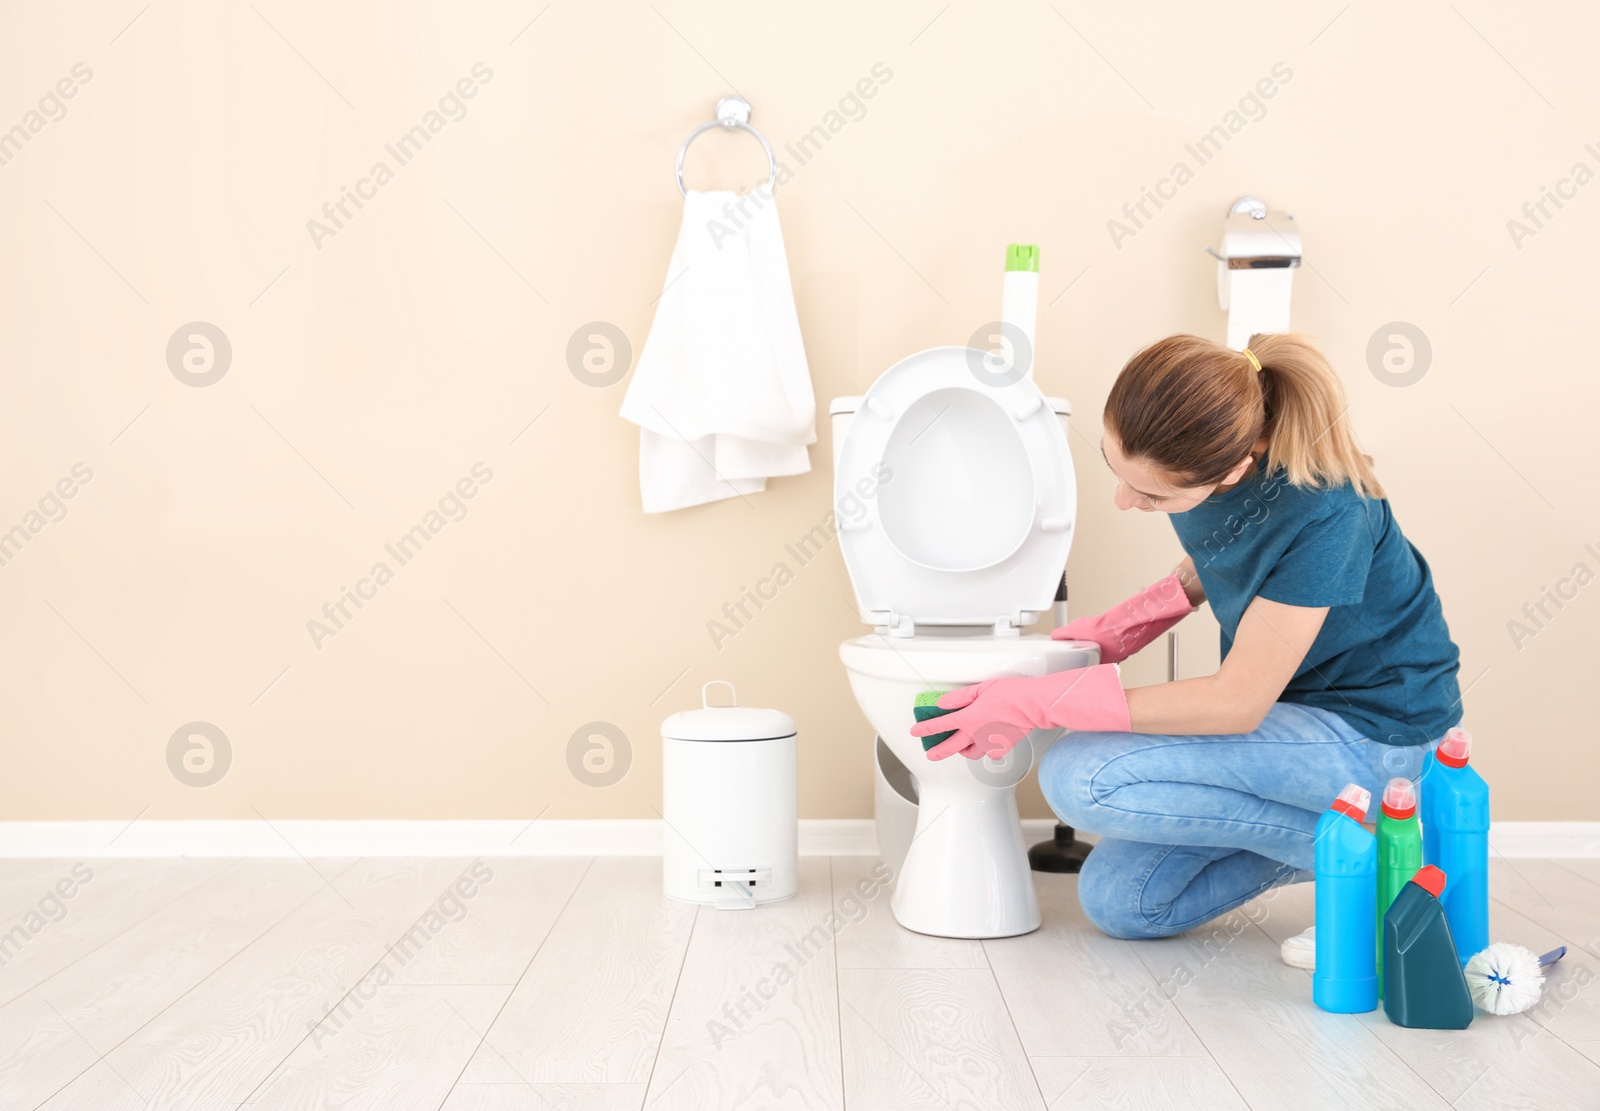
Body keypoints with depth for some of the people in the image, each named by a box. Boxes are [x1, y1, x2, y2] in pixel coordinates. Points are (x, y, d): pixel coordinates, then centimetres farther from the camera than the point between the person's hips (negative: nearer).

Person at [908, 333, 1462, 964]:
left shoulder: (1318, 514, -33)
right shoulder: (1191, 452, -12)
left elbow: (1237, 703, -27)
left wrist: (1038, 704, -26)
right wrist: (1121, 628, 1)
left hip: (1374, 730, -7)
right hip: (1292, 705, 7)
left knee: (1080, 777, -22)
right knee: (1118, 901, 3)